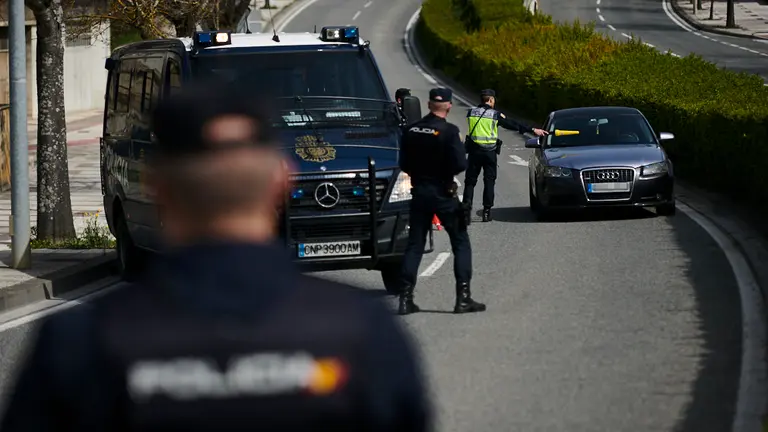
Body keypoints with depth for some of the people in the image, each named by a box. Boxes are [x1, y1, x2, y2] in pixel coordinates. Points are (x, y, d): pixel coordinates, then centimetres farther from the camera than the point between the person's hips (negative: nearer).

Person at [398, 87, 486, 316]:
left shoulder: (413, 130, 0)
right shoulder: (448, 131, -15)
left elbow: (404, 164, 5)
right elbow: (460, 164, -20)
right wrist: (446, 172, 1)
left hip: (419, 192, 5)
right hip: (443, 192, -5)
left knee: (414, 244, 10)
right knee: (460, 243, 5)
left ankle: (406, 299, 4)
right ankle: (463, 297, -2)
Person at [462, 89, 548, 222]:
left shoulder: (471, 112, 3)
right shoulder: (495, 114, -5)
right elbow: (513, 125, -1)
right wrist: (532, 130, 6)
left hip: (474, 150, 2)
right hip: (490, 151, -2)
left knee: (470, 181, 7)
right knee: (489, 181, 5)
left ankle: (466, 208, -7)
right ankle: (486, 211, 2)